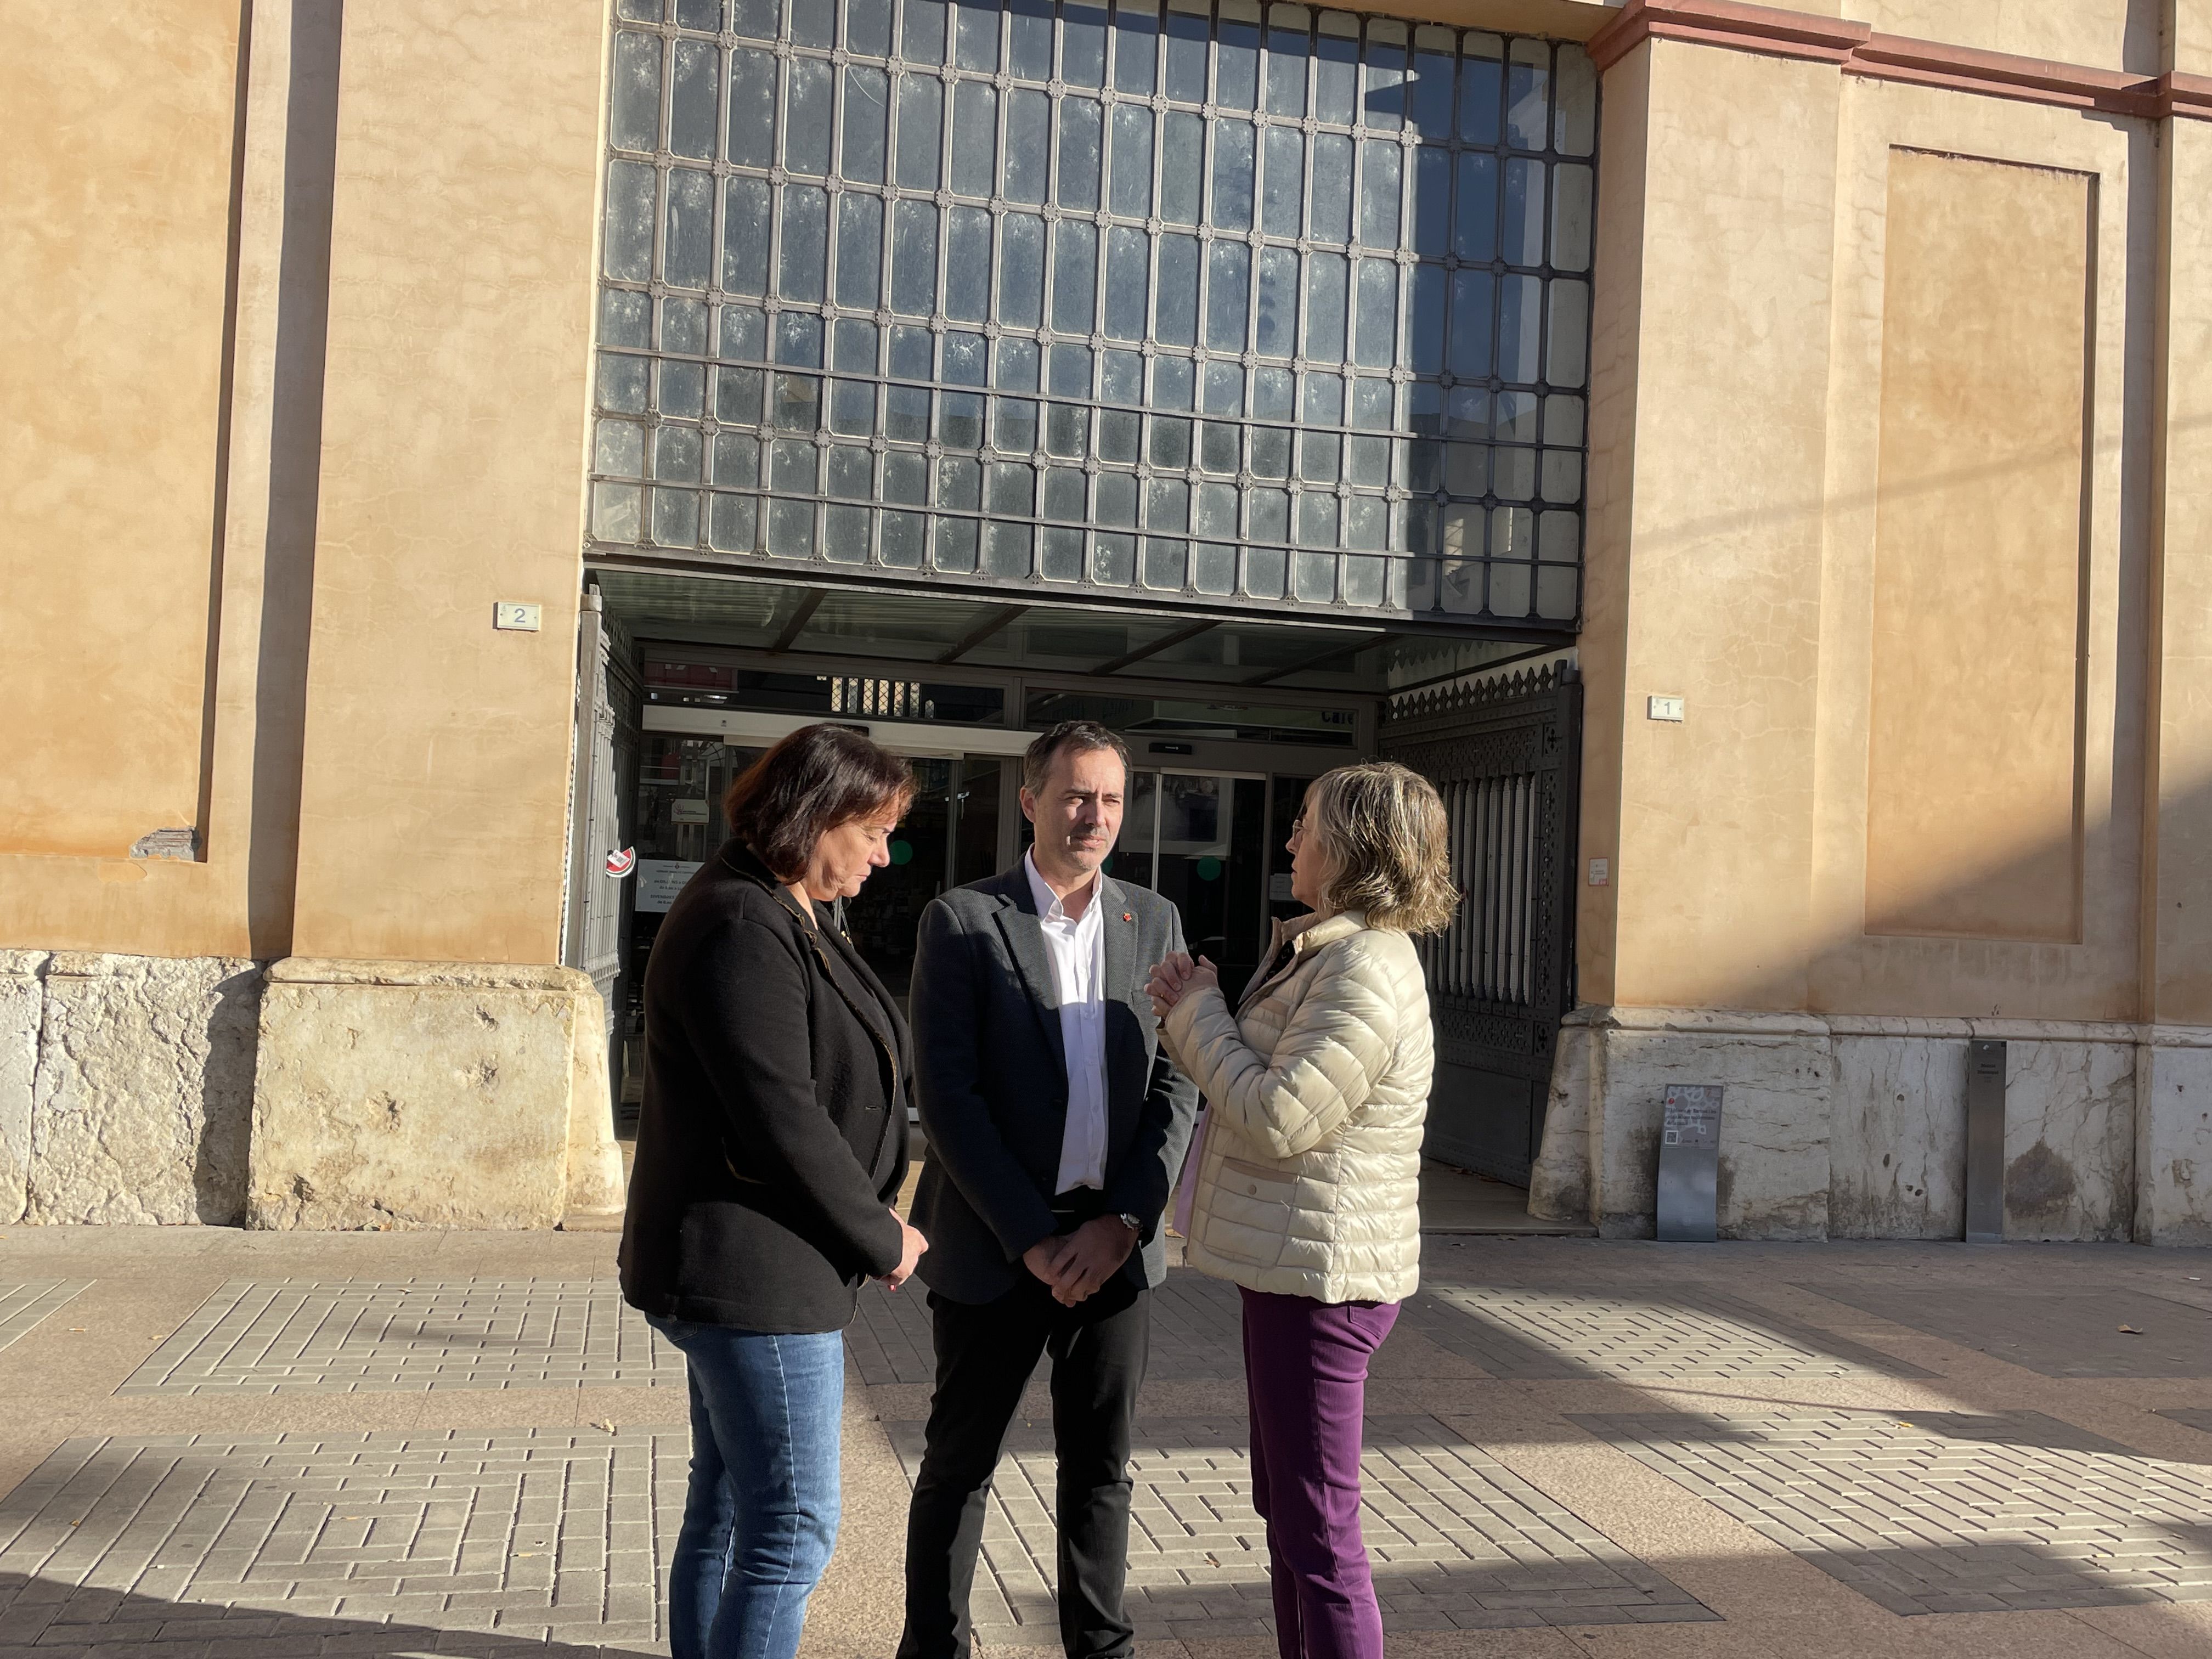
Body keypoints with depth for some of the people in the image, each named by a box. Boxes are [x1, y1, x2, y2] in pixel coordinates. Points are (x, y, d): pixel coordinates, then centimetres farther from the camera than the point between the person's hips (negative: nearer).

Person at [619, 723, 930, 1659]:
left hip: (745, 1269, 10)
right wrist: (880, 1240, -12)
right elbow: (783, 1122, -22)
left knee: (727, 1513, 18)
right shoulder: (743, 930, -19)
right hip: (757, 1273, -10)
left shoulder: (787, 920, 14)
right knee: (792, 1531, -4)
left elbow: (846, 1070, 13)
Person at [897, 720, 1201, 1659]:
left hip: (1115, 1244, 3)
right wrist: (1034, 1238, -13)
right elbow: (946, 1095, -10)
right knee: (959, 1463, 11)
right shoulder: (963, 921, -5)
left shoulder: (1154, 923, 7)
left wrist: (1123, 1221, -8)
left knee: (1101, 1466, 13)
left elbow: (1176, 1086, 4)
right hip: (995, 1247, -3)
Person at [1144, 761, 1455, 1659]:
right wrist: (1193, 1015, 2)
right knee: (1285, 1511, 22)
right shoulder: (1327, 953, 14)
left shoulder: (1367, 972, -21)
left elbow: (1275, 1119, -24)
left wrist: (1200, 1014, -12)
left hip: (1321, 1273, -11)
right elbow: (1257, 1084, 17)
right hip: (1294, 1263, 11)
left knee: (1318, 1532, -1)